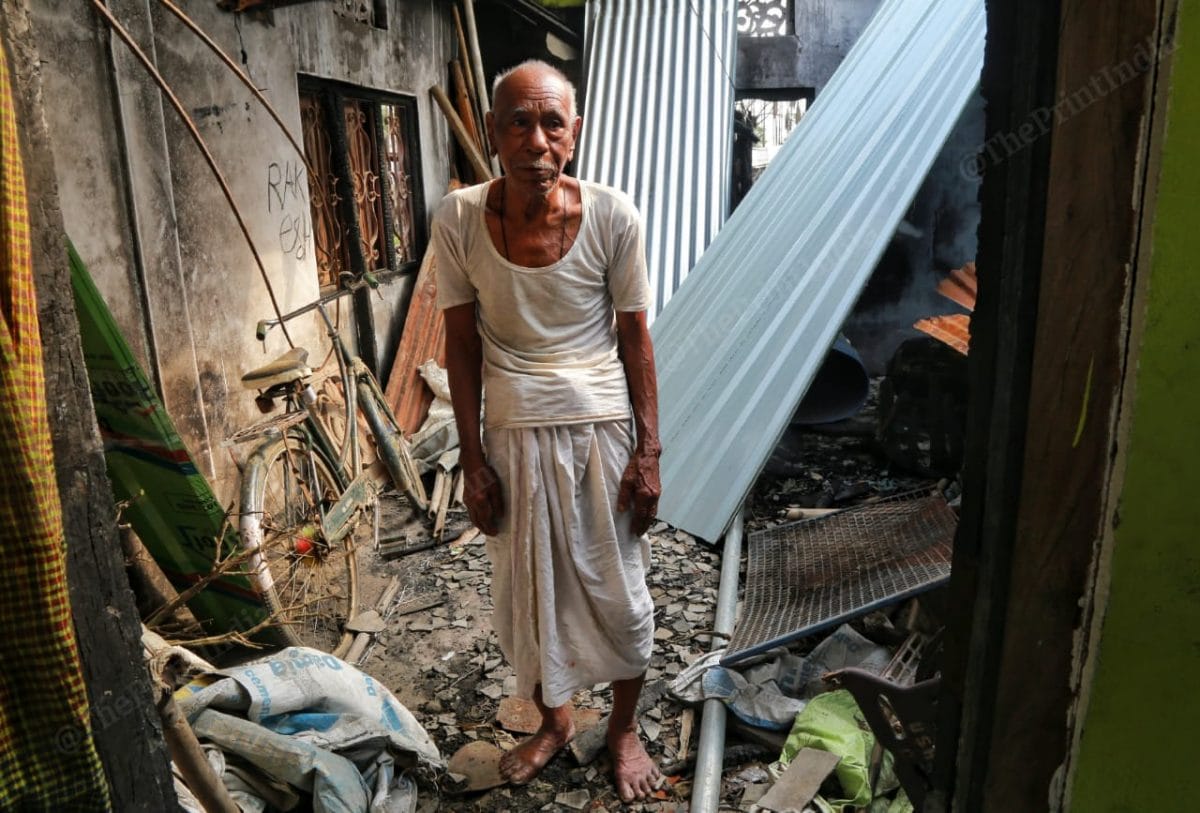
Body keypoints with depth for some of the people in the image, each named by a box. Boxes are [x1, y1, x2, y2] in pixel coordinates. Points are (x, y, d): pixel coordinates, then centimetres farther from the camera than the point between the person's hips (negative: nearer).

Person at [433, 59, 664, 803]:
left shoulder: (613, 217, -13)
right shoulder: (458, 220, -10)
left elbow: (635, 337, -5)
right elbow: (463, 345, -3)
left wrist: (649, 451, -5)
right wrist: (473, 458, -2)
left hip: (603, 430, -1)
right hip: (515, 436, 2)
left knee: (620, 590, 13)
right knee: (529, 592, 17)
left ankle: (625, 728, 40)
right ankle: (556, 722, 44)